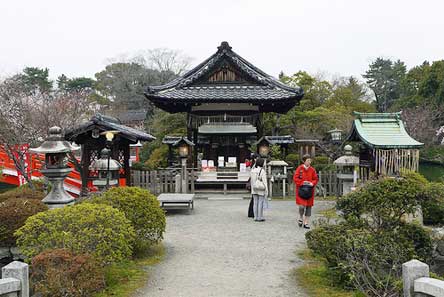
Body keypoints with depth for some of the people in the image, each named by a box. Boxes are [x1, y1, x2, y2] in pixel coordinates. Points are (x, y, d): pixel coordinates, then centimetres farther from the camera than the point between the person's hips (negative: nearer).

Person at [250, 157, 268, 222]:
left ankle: (256, 217, 11)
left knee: (255, 203, 8)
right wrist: (266, 191, -7)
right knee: (261, 203, 1)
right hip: (261, 190, -5)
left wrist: (252, 189, 16)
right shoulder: (262, 171, -13)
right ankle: (260, 217, 3)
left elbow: (251, 180, 8)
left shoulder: (252, 170, 3)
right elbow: (264, 181, -13)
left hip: (254, 189, 5)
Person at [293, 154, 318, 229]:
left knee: (309, 206, 5)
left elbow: (316, 179, 10)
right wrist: (303, 182, -15)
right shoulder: (299, 168, -4)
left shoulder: (312, 170, 5)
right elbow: (295, 178, -4)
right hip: (301, 190, -3)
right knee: (302, 205, -13)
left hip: (309, 191, 4)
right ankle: (301, 218, 16)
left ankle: (306, 223, 16)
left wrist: (312, 183, -10)